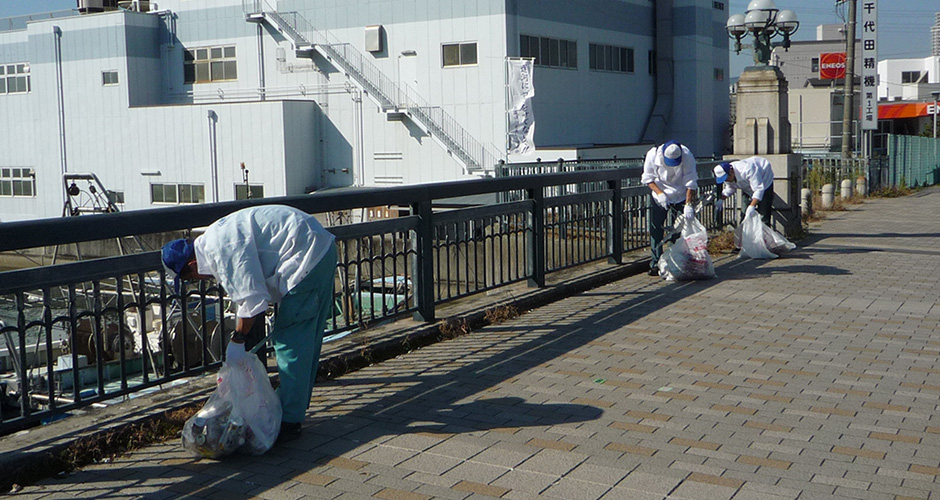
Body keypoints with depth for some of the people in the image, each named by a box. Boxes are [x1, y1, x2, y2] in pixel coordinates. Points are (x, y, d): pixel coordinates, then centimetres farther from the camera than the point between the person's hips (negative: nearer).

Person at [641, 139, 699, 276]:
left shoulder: (687, 156, -23)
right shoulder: (653, 155, -20)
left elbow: (691, 182, -18)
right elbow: (648, 178, -8)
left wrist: (688, 205, -24)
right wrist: (659, 193, -21)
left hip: (680, 196, -1)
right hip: (659, 197, 1)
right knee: (656, 230, -4)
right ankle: (655, 264, 2)